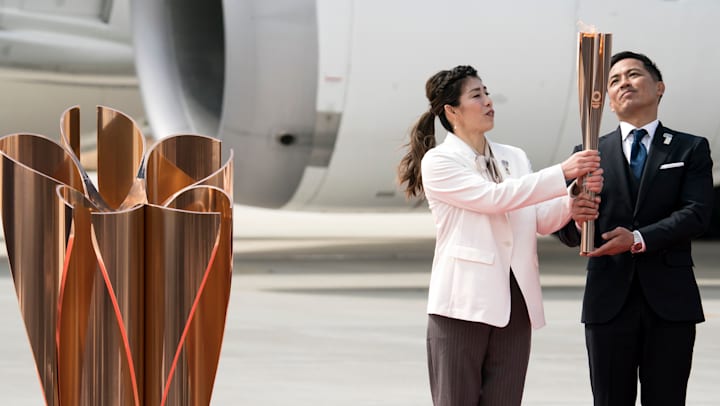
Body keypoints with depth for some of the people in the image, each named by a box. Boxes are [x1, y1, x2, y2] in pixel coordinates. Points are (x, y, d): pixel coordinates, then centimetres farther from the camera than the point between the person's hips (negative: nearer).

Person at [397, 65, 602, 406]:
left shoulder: (514, 158, 15)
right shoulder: (438, 161, -3)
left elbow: (542, 221, 7)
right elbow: (493, 197, -16)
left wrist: (573, 199, -15)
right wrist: (562, 173, -19)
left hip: (514, 302, 5)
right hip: (463, 303, -5)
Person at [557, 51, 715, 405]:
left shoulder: (691, 149, 8)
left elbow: (696, 214, -6)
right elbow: (569, 235, 4)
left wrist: (639, 239, -19)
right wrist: (575, 217, -21)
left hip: (670, 300, -1)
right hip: (609, 302, 1)